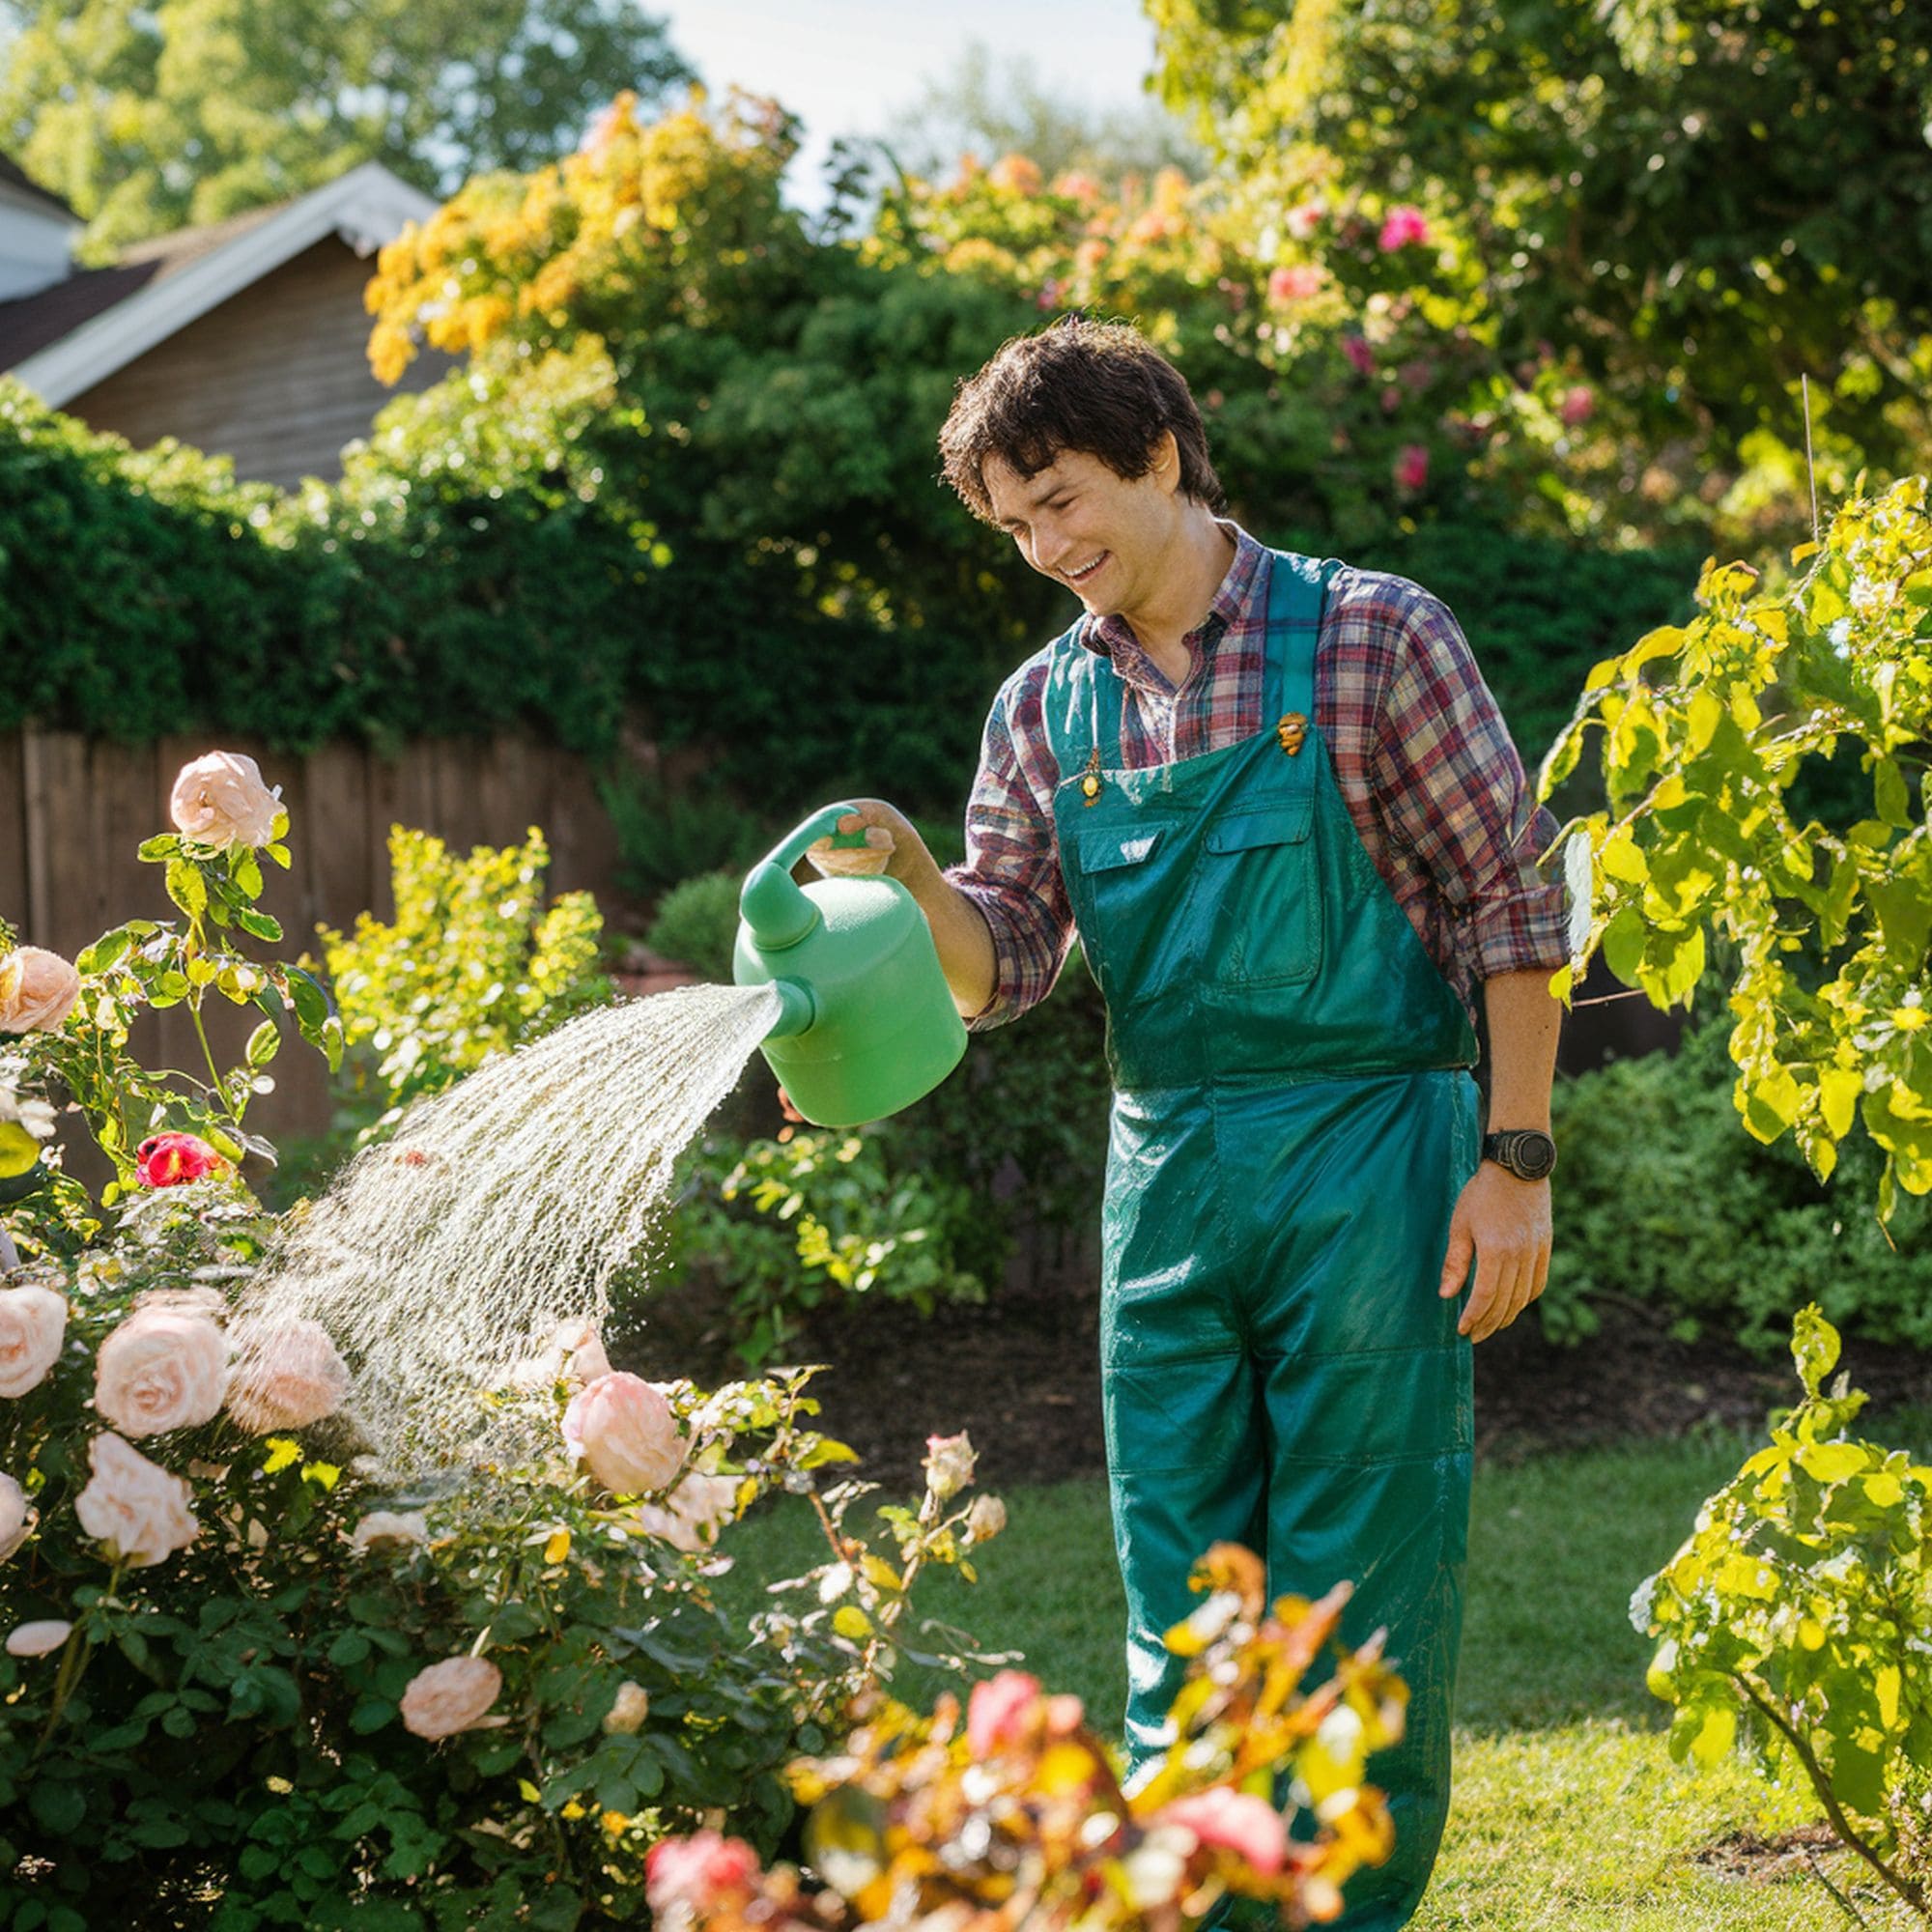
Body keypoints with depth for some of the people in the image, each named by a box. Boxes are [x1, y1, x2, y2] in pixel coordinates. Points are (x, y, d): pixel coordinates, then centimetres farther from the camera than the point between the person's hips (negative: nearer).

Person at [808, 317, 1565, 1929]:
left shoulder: (1374, 636, -4)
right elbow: (1002, 971, 6)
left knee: (1359, 1592, 1)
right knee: (1180, 1599, 9)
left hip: (1367, 1158, -4)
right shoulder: (1046, 709, 9)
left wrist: (1517, 1161, -9)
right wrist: (912, 875, -14)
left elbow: (1513, 902, -4)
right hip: (1166, 1176, 4)